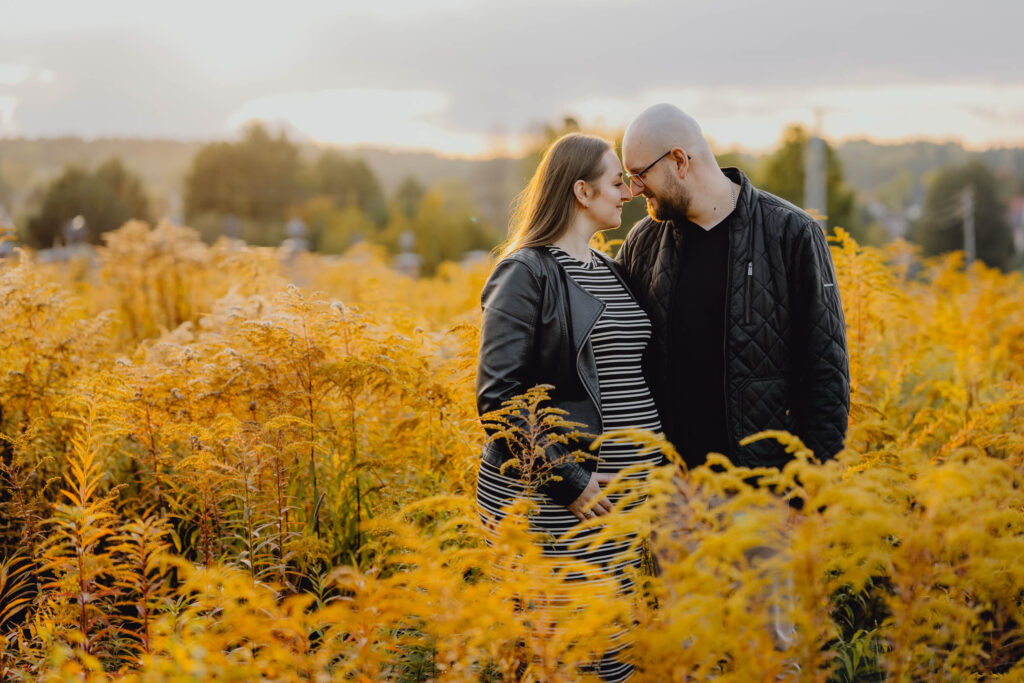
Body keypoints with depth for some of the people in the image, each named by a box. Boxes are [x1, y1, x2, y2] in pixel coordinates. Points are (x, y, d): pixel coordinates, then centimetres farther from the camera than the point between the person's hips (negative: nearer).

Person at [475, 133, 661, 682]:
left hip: (629, 498, 7)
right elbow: (499, 395, -14)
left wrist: (654, 465, 11)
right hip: (553, 500, -7)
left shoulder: (613, 274, 16)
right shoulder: (526, 274, -8)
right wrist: (566, 480, -17)